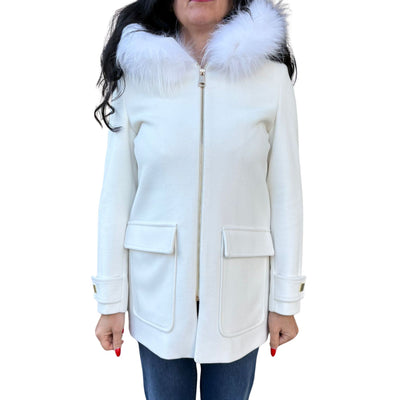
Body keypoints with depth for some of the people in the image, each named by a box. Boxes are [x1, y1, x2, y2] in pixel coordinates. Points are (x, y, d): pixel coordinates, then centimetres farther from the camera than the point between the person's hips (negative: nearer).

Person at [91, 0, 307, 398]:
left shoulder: (271, 76, -4)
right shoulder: (136, 74, -3)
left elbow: (285, 193, -2)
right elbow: (117, 192, -2)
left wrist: (285, 299, 1)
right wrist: (110, 301, 1)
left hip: (239, 292, 0)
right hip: (158, 292, 1)